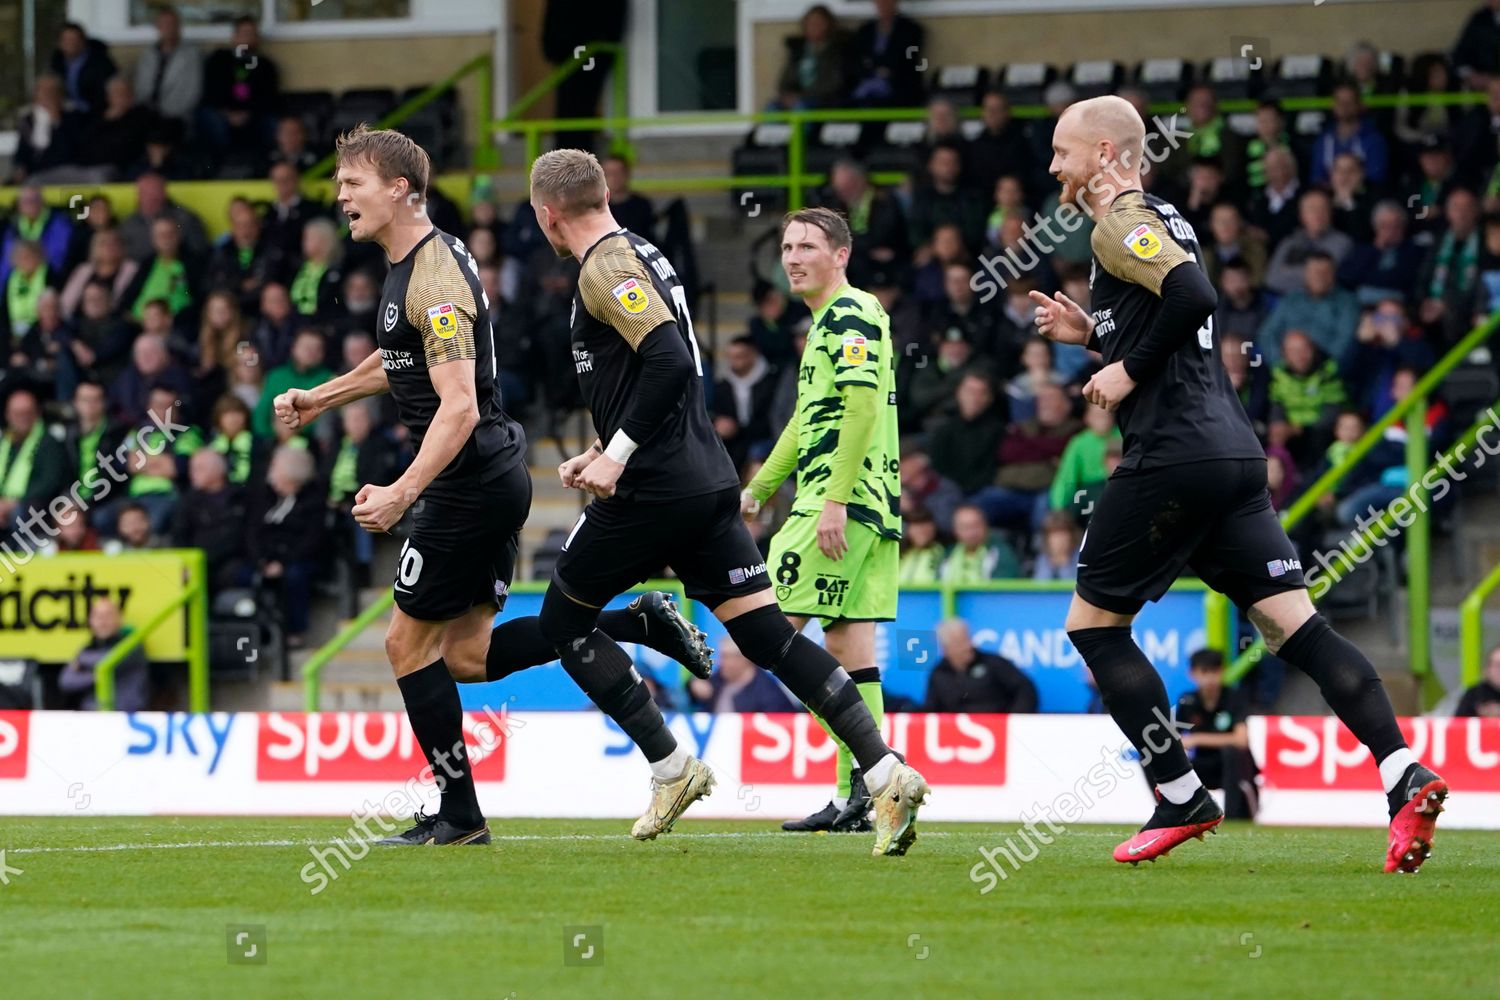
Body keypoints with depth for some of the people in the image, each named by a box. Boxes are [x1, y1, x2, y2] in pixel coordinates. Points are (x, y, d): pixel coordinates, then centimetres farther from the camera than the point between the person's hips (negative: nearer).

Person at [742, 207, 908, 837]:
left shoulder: (851, 315, -9)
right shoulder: (831, 319, 22)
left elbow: (863, 406, -20)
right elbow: (810, 418, 32)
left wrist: (835, 499, -24)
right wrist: (759, 489, 35)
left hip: (841, 502, -10)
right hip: (872, 504, 10)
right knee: (846, 641, 7)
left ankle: (865, 771, -13)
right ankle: (857, 796, 6)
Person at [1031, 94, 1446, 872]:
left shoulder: (1122, 223, -6)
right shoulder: (1160, 220, 23)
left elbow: (1191, 294, -23)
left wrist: (1128, 369, -13)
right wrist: (1090, 332, 20)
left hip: (1173, 457, -9)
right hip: (1234, 452, 9)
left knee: (1092, 624, 4)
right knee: (1293, 624, 0)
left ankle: (1182, 799, 3)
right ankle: (1405, 775, -15)